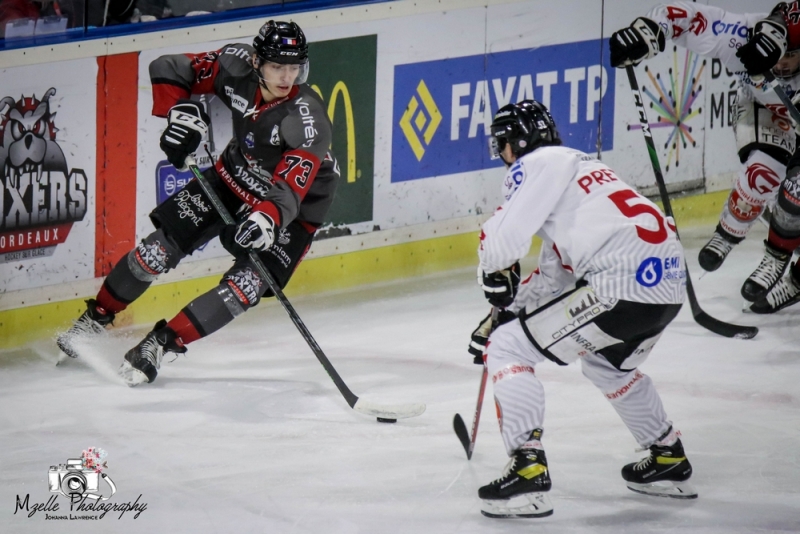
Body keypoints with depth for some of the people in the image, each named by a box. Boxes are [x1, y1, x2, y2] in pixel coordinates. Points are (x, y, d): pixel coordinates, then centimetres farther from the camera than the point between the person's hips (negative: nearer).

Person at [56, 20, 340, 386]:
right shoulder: (236, 66, -21)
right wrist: (180, 110, -27)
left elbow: (288, 192, -40)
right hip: (234, 178, 4)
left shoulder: (308, 120, -34)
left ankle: (159, 344, -8)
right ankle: (96, 317, 21)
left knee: (244, 288, -19)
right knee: (162, 247, 1)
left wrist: (267, 218, -59)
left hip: (292, 208, -4)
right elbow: (169, 70, -9)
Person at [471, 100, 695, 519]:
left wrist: (495, 279, 10)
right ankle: (668, 460, 43)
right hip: (669, 283, 10)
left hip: (620, 284, -10)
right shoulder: (574, 164, 30)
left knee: (507, 350, -2)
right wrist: (505, 313, 30)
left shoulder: (536, 165, 1)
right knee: (605, 362, 37)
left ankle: (528, 470, -13)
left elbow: (503, 237, -11)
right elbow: (555, 274, 31)